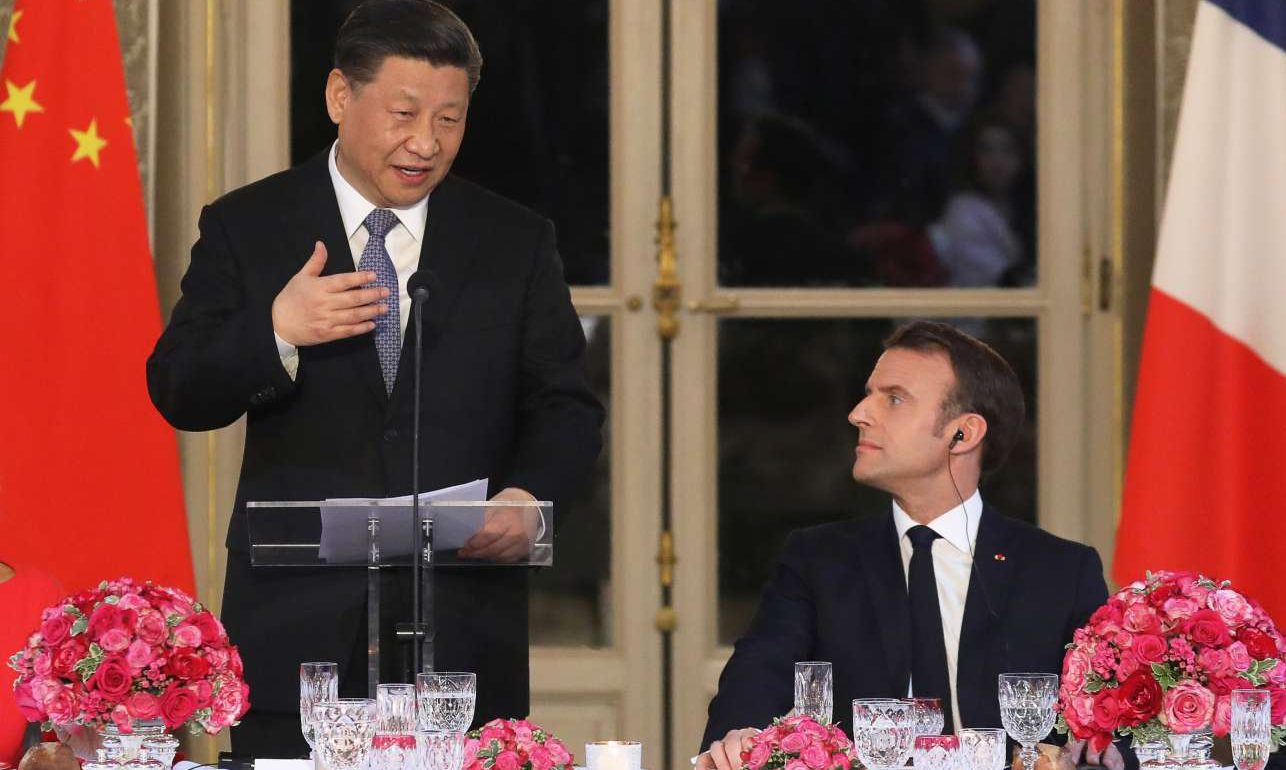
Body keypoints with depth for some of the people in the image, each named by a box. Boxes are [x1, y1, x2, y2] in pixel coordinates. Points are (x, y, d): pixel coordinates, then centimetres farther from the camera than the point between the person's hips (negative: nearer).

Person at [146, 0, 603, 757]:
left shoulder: (515, 241, 11)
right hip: (298, 633, -1)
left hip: (464, 631, 1)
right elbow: (178, 392, 1)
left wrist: (530, 493, -13)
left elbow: (565, 405, 9)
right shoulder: (246, 228, 7)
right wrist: (276, 331, -19)